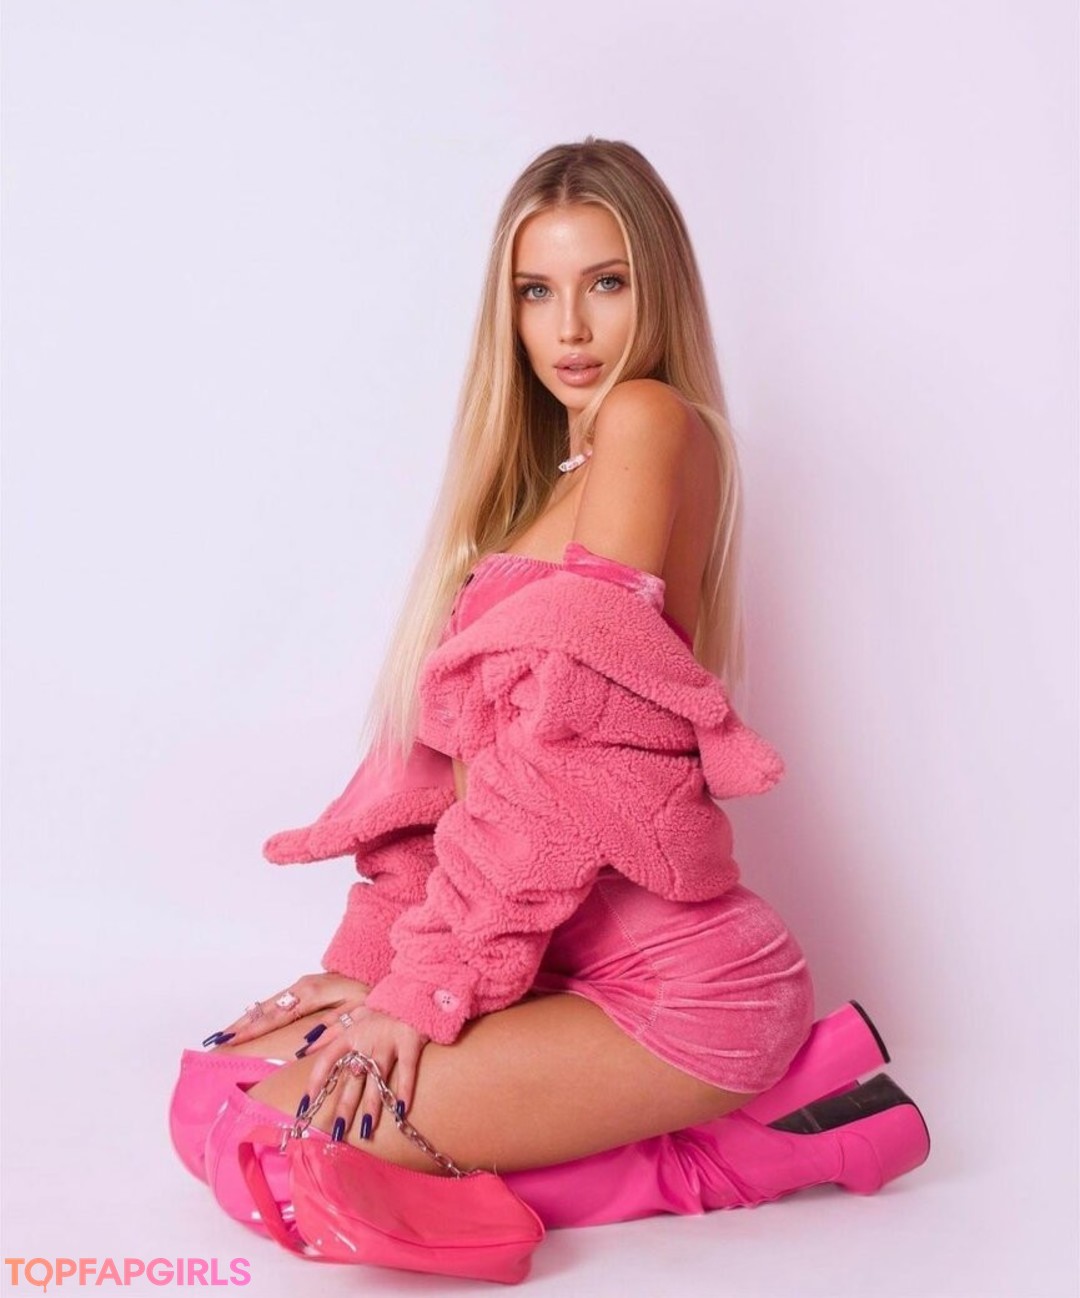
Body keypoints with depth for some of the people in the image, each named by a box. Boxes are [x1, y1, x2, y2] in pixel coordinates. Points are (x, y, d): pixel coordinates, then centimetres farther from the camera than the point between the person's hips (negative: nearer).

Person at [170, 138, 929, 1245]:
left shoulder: (651, 420, -10)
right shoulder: (543, 469, 17)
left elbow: (567, 738, -17)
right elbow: (454, 746, 12)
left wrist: (434, 982, -13)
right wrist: (372, 954, 6)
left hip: (671, 983, -9)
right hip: (569, 951, 9)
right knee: (227, 1074, 3)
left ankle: (759, 1131, -4)